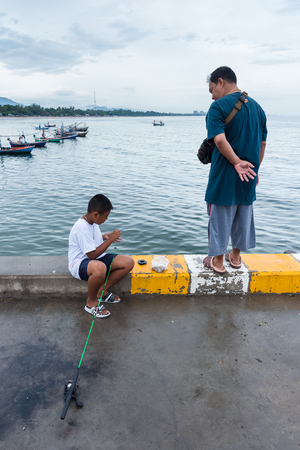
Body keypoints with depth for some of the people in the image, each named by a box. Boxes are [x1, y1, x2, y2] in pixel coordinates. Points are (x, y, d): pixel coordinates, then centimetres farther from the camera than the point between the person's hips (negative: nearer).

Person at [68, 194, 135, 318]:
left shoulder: (92, 221, 5)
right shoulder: (82, 227, -23)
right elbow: (92, 254, -24)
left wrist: (104, 237, 6)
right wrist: (110, 240, -18)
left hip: (97, 258, 9)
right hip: (79, 263, -9)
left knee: (128, 262, -10)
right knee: (100, 268, -45)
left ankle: (102, 291, 3)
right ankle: (91, 302, -16)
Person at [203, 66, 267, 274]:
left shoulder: (218, 106, -11)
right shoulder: (257, 107, 9)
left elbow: (220, 140, -25)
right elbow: (262, 143, 11)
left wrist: (237, 163, -19)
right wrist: (255, 168, 17)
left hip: (224, 174, -6)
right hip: (249, 176, 6)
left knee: (220, 215, 7)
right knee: (244, 214, 17)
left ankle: (217, 260, 18)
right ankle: (236, 256, 31)